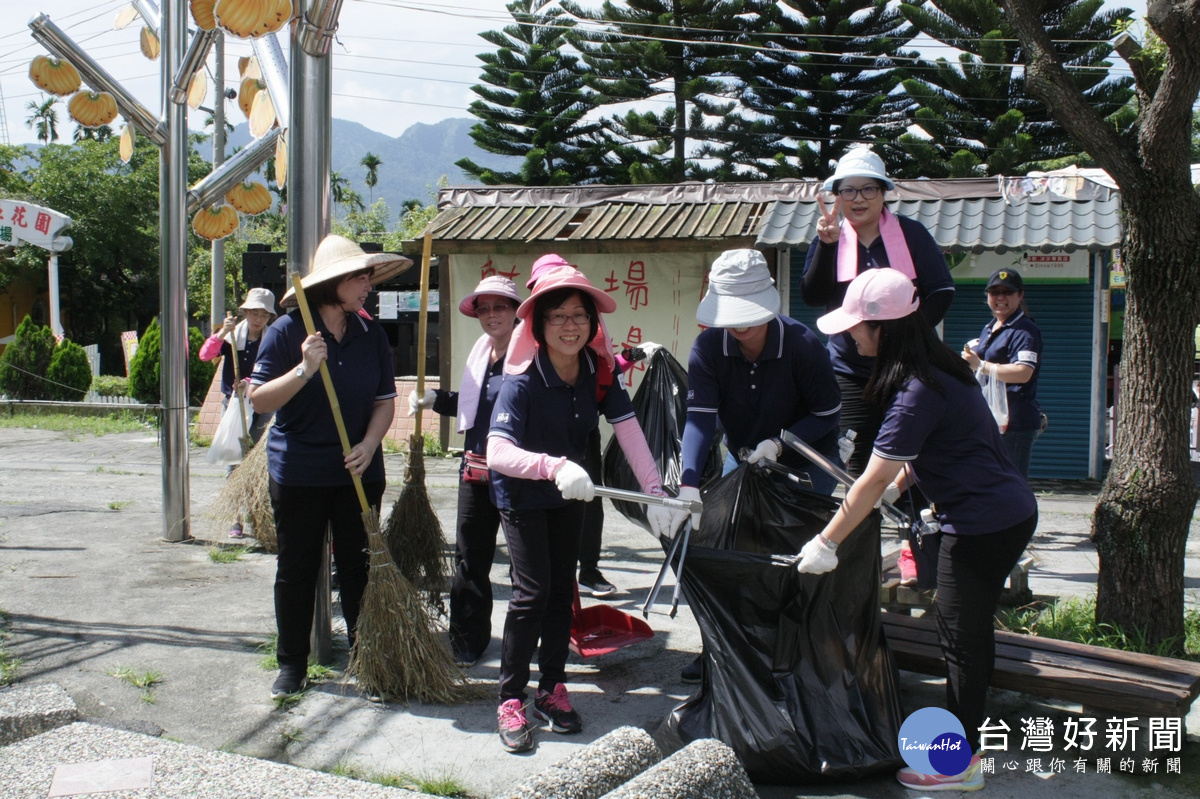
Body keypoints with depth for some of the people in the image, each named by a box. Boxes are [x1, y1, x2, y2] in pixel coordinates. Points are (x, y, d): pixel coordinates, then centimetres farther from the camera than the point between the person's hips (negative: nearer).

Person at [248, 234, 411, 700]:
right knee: (297, 569, 7)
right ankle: (292, 663, 20)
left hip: (359, 471, 3)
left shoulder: (371, 335, 3)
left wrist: (369, 444, -12)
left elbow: (385, 400, 5)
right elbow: (259, 400, -10)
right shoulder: (286, 332, -8)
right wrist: (304, 369, -24)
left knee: (358, 565, 8)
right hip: (298, 472, -2)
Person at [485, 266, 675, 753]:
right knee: (533, 590, -12)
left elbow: (628, 430, -21)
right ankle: (510, 700, -1)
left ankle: (551, 689, 25)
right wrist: (555, 466, -56)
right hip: (522, 494, -5)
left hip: (571, 493, 5)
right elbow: (498, 452, -41)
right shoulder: (523, 380, -30)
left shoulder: (600, 371, -14)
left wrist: (654, 492, -31)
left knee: (563, 587, 11)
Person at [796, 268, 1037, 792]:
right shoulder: (938, 366, 6)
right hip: (1010, 512, 10)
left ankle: (960, 765, 10)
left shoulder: (918, 391, -23)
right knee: (972, 630, 18)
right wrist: (899, 482, 23)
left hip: (983, 525, -10)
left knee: (959, 637, 0)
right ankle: (967, 732, 30)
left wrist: (825, 543, -16)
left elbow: (874, 480, -21)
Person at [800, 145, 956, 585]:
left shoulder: (911, 233, 1)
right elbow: (813, 296, -10)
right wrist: (826, 243, -22)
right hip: (851, 370, 1)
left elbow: (942, 292, -1)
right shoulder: (829, 239, 4)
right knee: (858, 465, 4)